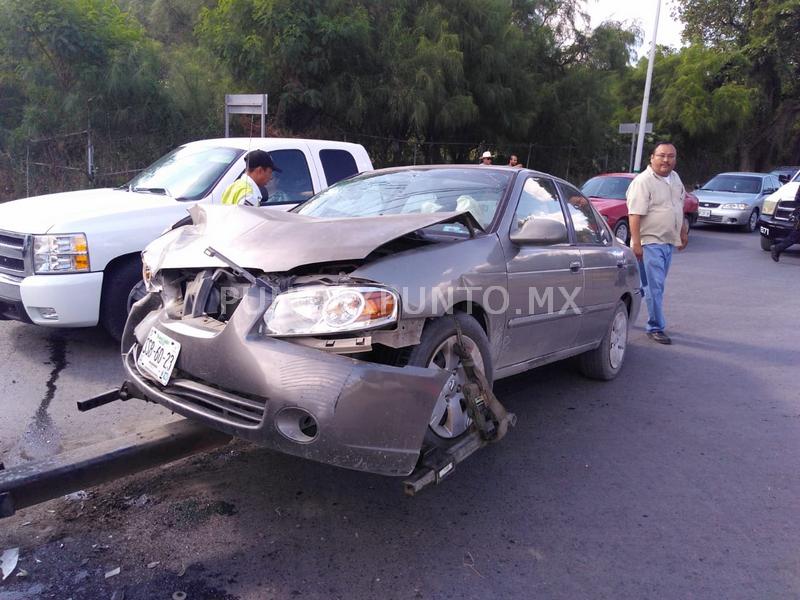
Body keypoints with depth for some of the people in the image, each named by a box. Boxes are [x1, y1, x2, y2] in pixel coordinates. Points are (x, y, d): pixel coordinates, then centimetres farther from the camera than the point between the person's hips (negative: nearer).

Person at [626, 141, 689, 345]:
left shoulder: (675, 178, 12)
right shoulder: (643, 182, -15)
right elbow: (635, 215, -21)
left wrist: (683, 231, 24)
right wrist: (636, 243, -26)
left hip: (668, 242, 9)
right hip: (650, 242, -8)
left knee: (655, 285, 14)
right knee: (654, 286, -6)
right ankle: (656, 328, 1)